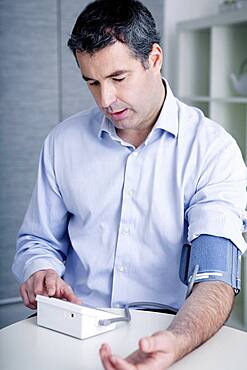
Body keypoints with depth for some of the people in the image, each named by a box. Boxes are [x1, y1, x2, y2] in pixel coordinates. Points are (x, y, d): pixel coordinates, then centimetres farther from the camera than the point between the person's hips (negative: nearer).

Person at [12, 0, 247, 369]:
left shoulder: (214, 149, -6)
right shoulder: (63, 141, 7)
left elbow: (216, 278, -15)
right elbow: (38, 241, 16)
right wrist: (40, 272, -7)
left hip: (171, 330, -2)